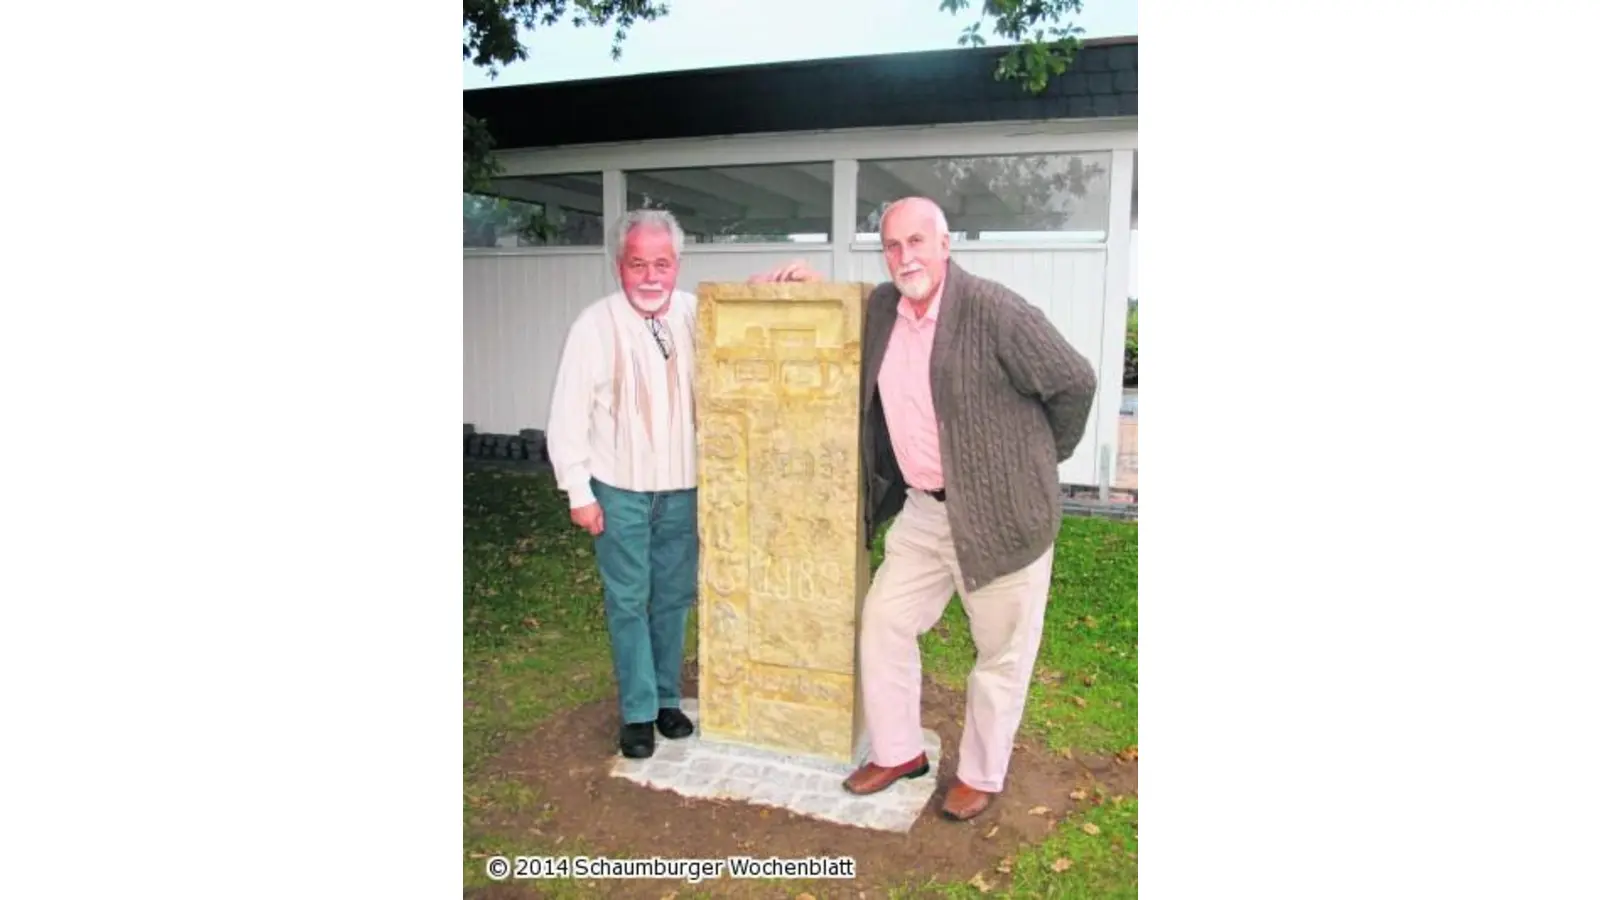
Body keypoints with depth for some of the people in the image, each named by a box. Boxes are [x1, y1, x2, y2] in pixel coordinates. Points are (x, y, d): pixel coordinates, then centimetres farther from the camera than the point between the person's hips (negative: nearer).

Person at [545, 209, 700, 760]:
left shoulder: (696, 316, -2)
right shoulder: (596, 325, -11)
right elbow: (569, 415, -8)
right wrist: (579, 493, -8)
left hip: (682, 489, 3)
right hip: (620, 491, -3)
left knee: (673, 599, 13)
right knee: (628, 603, 5)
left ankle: (667, 698, 29)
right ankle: (638, 713, 19)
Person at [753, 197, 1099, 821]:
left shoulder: (996, 312, -18)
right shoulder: (881, 308, 2)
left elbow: (1074, 382, -10)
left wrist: (1043, 458, 3)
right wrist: (813, 284, 5)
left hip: (999, 513, -6)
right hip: (923, 512, 6)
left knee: (1002, 653, 9)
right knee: (883, 623, 10)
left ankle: (981, 775, 30)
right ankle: (898, 752, 31)